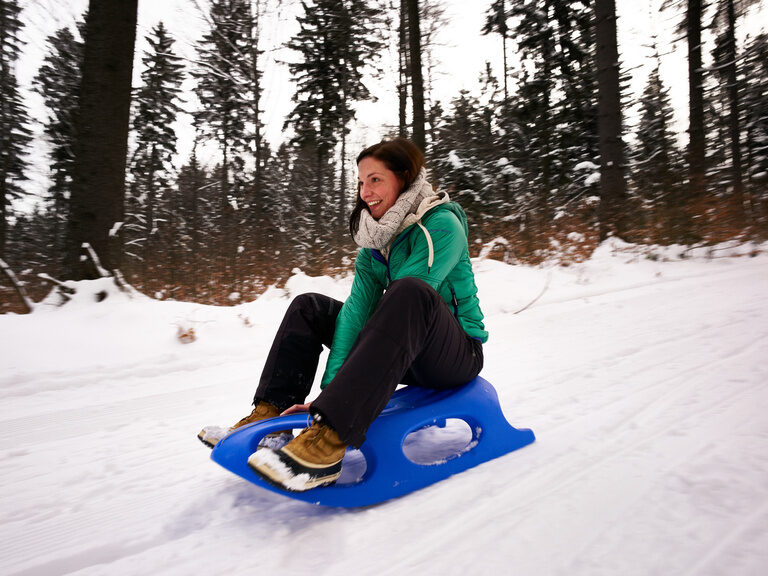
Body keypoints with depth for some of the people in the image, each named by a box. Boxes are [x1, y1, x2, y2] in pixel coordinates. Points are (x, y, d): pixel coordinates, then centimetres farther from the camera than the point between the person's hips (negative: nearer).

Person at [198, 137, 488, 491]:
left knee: (410, 292, -38)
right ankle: (272, 413, -5)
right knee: (309, 307, 4)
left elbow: (406, 301, -26)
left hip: (459, 353, -6)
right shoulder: (375, 239, 4)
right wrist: (331, 386, -21)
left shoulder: (442, 226, -17)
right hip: (403, 356, 7)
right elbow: (358, 307, -8)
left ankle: (330, 438, -43)